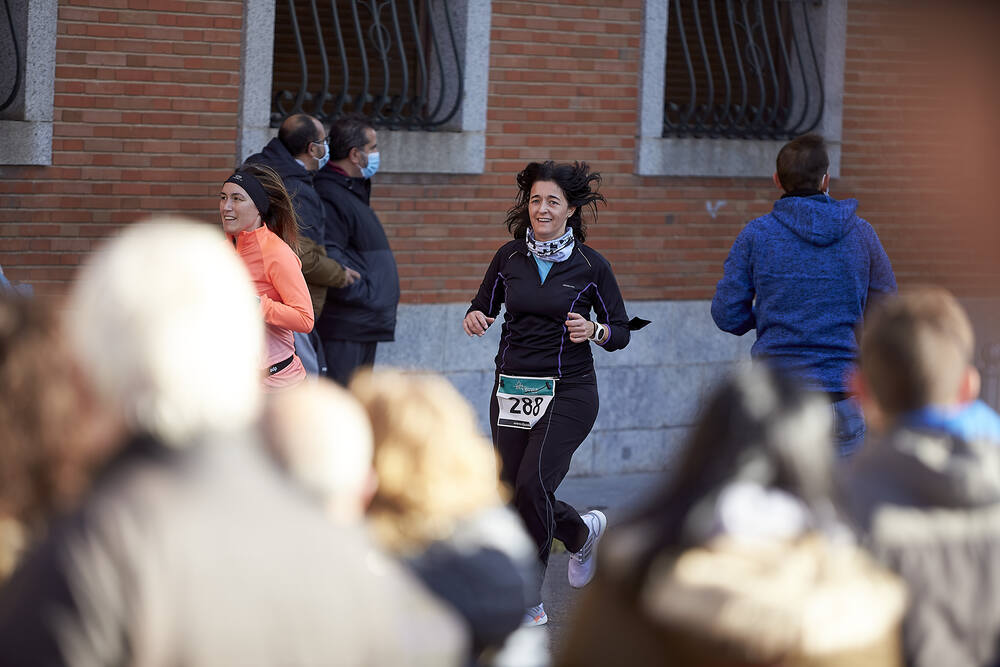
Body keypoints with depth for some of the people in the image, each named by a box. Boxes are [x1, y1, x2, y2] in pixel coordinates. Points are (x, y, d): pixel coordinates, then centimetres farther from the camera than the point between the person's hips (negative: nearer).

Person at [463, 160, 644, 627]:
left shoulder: (590, 266, -4)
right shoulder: (509, 257, 4)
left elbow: (620, 332, 3)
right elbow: (484, 308, 16)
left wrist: (594, 331, -18)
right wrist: (474, 318, -7)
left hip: (568, 392, -4)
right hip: (512, 390, 4)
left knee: (532, 484, -19)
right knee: (514, 494, 4)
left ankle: (528, 599, -7)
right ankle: (582, 532, 37)